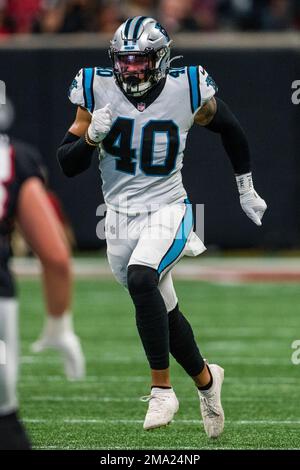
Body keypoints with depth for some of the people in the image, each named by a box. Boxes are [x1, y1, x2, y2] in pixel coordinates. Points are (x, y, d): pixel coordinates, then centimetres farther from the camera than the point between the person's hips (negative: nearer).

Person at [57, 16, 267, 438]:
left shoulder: (186, 91, -10)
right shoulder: (98, 91, -6)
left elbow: (228, 128, 11)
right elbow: (67, 165, -3)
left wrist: (246, 190, 17)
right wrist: (92, 136, -23)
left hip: (167, 211, -3)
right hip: (120, 219, 3)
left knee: (141, 279, -31)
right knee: (164, 311, 13)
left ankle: (162, 389, -23)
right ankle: (206, 379, 40)